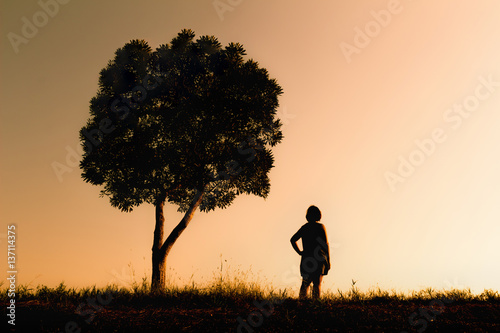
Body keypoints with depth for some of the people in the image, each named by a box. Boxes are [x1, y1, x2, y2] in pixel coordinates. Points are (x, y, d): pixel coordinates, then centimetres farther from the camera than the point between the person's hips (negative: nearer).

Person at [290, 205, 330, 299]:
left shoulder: (304, 227, 8)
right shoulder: (320, 227, -4)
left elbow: (293, 240, 7)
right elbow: (325, 244, -9)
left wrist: (299, 252, 7)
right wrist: (328, 260, -6)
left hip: (306, 259, 4)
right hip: (318, 258, -4)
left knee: (305, 283, 12)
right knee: (316, 284, 0)